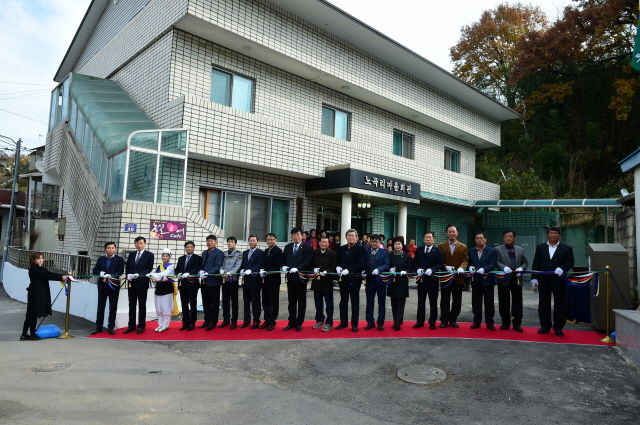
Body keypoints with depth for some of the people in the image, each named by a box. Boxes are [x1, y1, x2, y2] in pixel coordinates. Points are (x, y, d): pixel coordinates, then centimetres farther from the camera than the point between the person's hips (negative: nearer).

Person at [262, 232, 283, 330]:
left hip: (274, 279, -7)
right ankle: (267, 320, 19)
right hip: (265, 280, 7)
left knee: (274, 302, 3)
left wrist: (267, 272, -22)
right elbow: (264, 264, 15)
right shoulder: (265, 251, 15)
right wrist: (262, 274, 0)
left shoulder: (278, 251, -8)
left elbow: (277, 266, -16)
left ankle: (272, 322, 11)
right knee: (265, 301, 10)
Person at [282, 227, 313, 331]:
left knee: (301, 301, 5)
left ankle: (299, 323, 14)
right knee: (291, 301, 11)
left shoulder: (307, 248, -4)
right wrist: (284, 266, -8)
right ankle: (292, 322, 20)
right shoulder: (287, 247, 13)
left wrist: (297, 268, -25)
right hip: (290, 277, 5)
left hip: (301, 277, -4)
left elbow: (308, 262, -13)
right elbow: (284, 260, 13)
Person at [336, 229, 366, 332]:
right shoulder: (341, 249, 11)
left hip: (354, 278, -5)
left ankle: (354, 324, 12)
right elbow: (337, 261, 13)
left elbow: (360, 263, -16)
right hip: (343, 278, 5)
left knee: (355, 302, 4)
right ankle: (343, 322, 23)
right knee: (343, 301, 12)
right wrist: (337, 267, -9)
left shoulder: (360, 249, -5)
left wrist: (348, 270, -24)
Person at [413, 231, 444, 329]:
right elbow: (415, 262, 8)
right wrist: (418, 269, -11)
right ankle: (420, 321, 19)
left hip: (433, 279, -3)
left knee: (433, 302, 6)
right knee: (421, 301, 10)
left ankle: (432, 322, 16)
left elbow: (440, 264, -9)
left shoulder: (438, 251, -2)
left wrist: (431, 269, -25)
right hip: (421, 279, 3)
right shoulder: (419, 250, 9)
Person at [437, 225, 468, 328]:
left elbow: (465, 260, 0)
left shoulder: (463, 247, 7)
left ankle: (453, 320, 19)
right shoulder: (441, 246, 4)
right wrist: (446, 267, -17)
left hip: (458, 277, 1)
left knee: (457, 301, 7)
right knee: (445, 300, 6)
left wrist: (461, 267, -20)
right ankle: (444, 320, 14)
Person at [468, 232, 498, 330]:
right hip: (476, 280, 3)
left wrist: (484, 269, -25)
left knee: (489, 302, 4)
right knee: (476, 302, 7)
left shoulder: (492, 251, 1)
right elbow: (469, 263, 8)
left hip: (487, 280, -3)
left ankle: (489, 322, 14)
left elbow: (493, 264, -10)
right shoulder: (471, 251, 11)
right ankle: (477, 321, 18)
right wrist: (470, 267, -14)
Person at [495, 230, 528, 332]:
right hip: (504, 279, -2)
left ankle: (517, 323, 13)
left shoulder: (520, 250, 12)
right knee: (504, 302, 5)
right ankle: (505, 322, 17)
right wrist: (504, 267, -26)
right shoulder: (498, 249, 3)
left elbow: (525, 262, 11)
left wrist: (521, 268, -10)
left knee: (517, 302, 4)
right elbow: (496, 262, -8)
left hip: (516, 279, 2)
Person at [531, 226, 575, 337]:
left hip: (559, 280, -2)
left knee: (560, 304, 4)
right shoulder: (540, 247, 10)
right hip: (543, 280, 2)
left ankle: (558, 327, 15)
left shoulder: (567, 248, 5)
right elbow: (536, 263, 6)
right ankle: (545, 326, 17)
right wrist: (534, 277, -1)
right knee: (543, 304, 7)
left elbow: (570, 262, -2)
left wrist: (562, 268, -22)